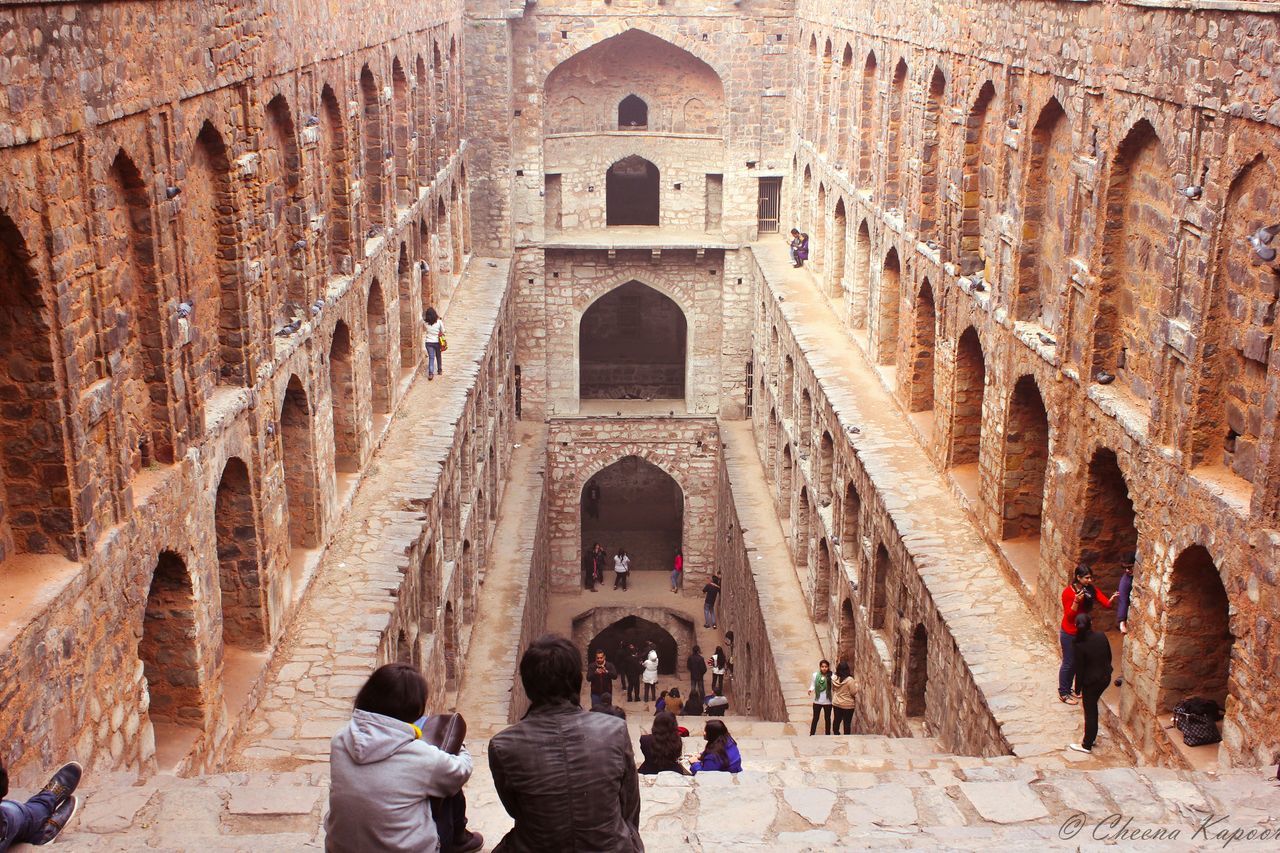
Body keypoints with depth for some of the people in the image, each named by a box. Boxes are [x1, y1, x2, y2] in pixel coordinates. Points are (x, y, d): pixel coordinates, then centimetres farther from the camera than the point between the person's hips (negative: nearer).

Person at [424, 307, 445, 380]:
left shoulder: (426, 322, -9)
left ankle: (430, 373, -16)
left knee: (431, 358, -1)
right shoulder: (439, 322, -14)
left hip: (429, 342, 0)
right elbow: (443, 331, -4)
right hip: (437, 342, 0)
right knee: (438, 356, 20)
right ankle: (440, 370, 35)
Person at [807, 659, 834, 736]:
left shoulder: (831, 676, -12)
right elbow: (813, 685, 1)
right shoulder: (815, 675, -6)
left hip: (827, 702, -1)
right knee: (815, 718, 10)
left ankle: (827, 735, 27)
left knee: (827, 718, 13)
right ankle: (811, 735, 20)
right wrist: (810, 689, -18)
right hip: (817, 701, 1)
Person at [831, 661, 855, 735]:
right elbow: (853, 693, -15)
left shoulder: (834, 678, -5)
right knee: (847, 723, 6)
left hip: (836, 704, 5)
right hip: (847, 705, -5)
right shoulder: (849, 680, -20)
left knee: (837, 721, 16)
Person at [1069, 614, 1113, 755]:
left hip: (1091, 681, -6)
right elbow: (1109, 656, 3)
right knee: (1092, 705, 25)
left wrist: (1078, 689, -6)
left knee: (1090, 711, 9)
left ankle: (1087, 745, 22)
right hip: (1106, 677, 6)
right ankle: (1091, 736, 39)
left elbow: (1080, 669, -18)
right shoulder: (1101, 636, -10)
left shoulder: (1080, 644, -24)